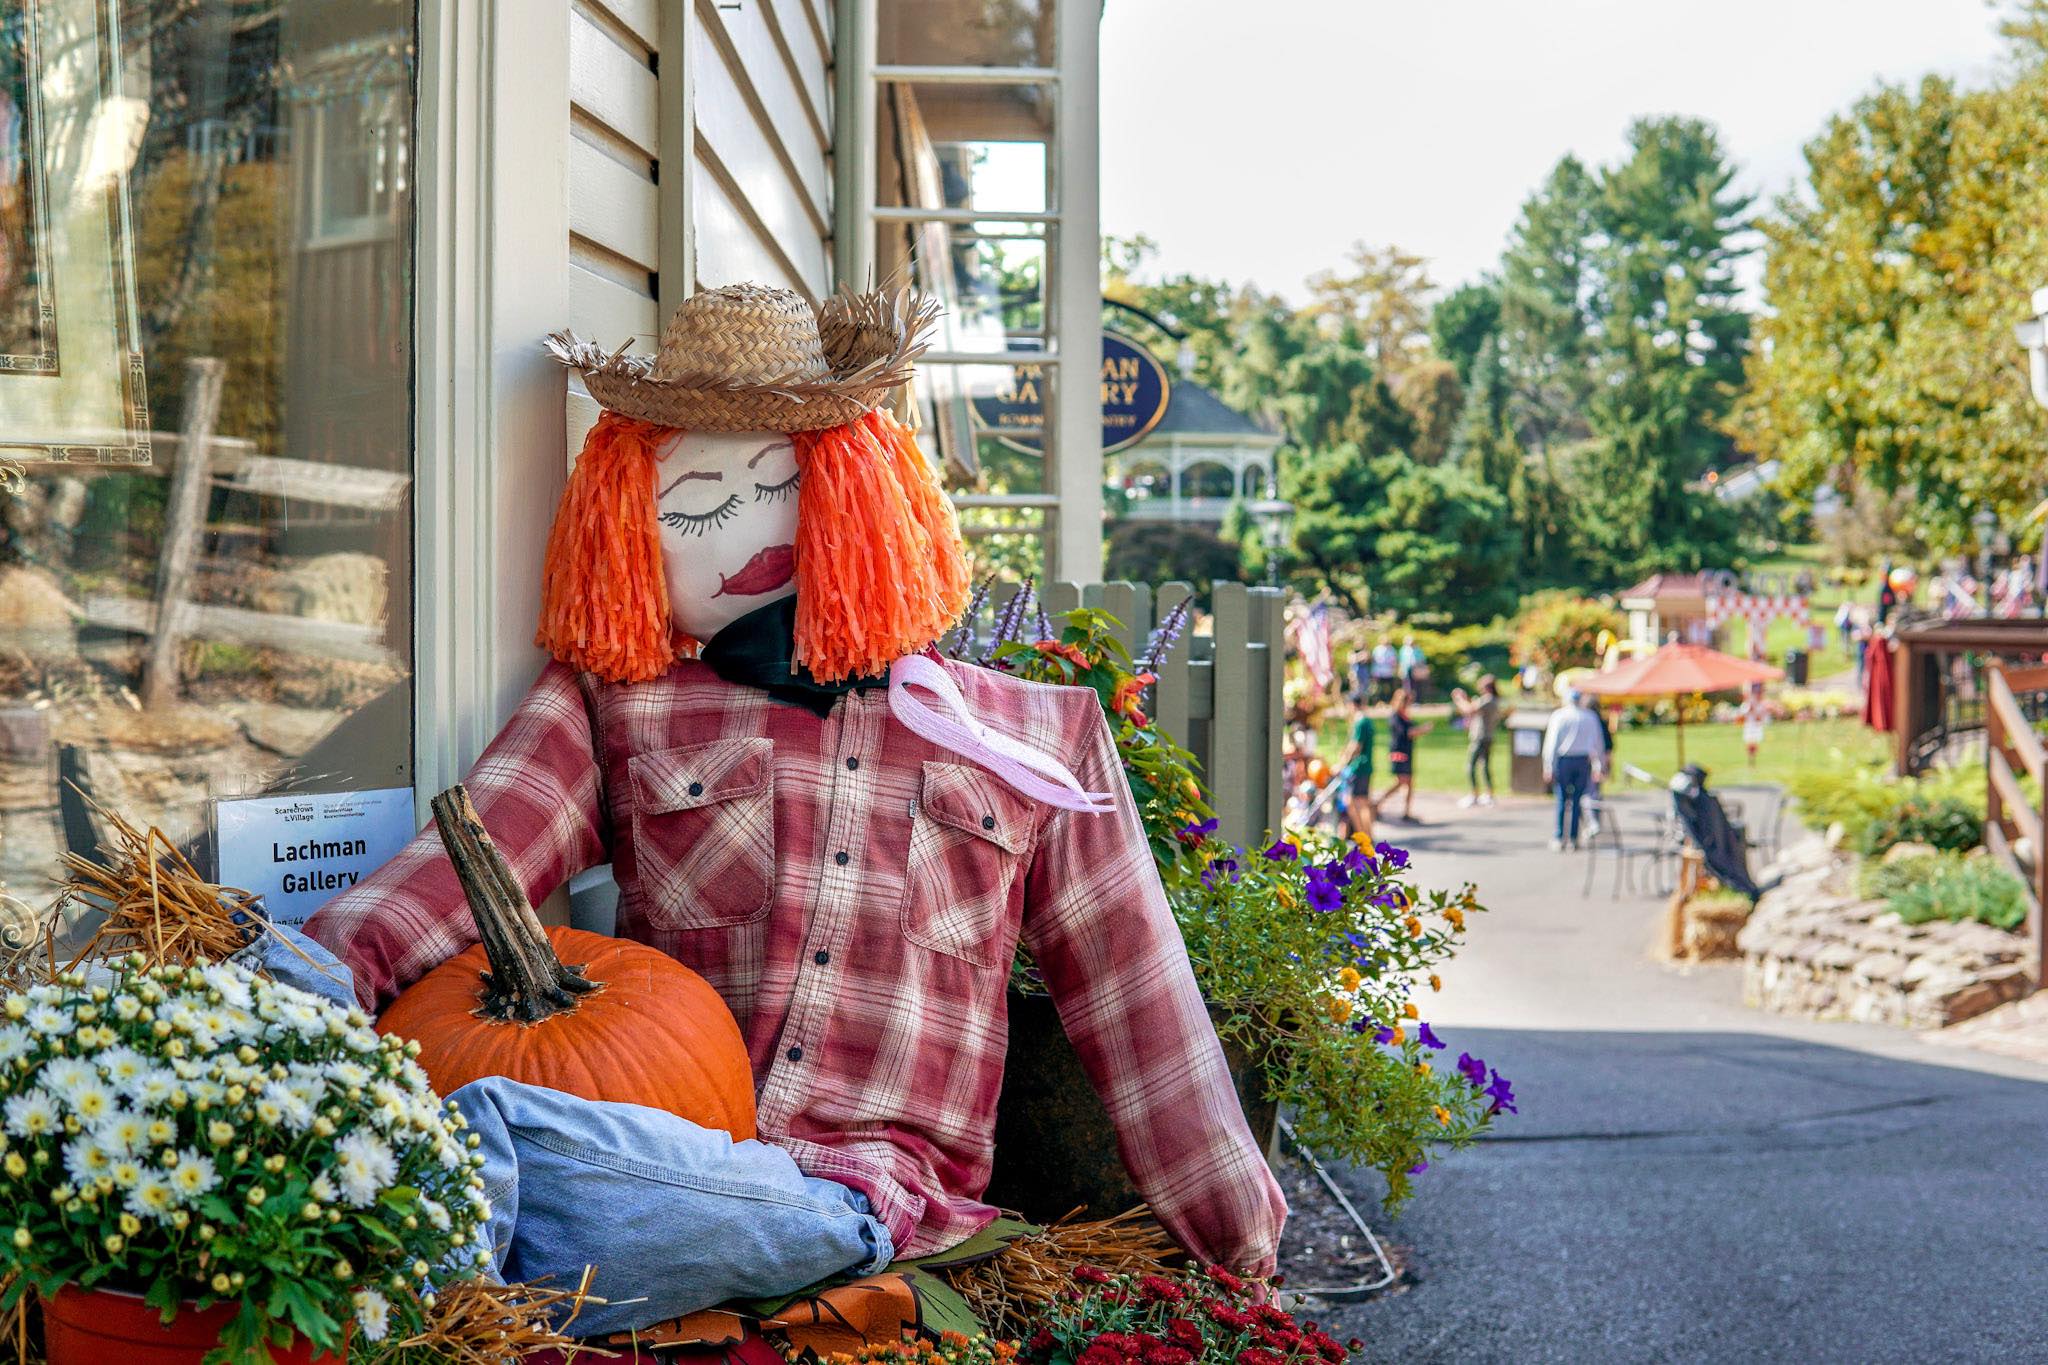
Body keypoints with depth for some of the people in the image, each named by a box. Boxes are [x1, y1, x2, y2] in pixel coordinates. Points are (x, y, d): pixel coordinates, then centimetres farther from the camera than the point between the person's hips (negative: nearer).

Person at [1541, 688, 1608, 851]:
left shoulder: (1558, 716, -1)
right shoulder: (1590, 717, 9)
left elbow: (1552, 742, -5)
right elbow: (1598, 743, 12)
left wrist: (1549, 767, -4)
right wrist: (1598, 766, 19)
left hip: (1563, 760, -2)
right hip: (1583, 760, 2)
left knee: (1562, 800, 2)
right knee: (1577, 800, 6)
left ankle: (1559, 838, -1)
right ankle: (1573, 839, 5)